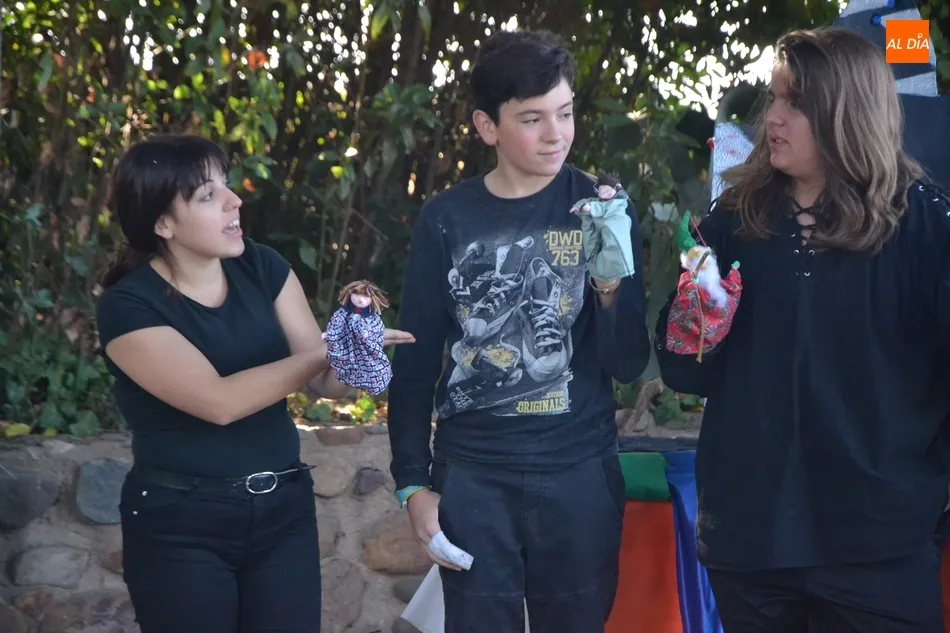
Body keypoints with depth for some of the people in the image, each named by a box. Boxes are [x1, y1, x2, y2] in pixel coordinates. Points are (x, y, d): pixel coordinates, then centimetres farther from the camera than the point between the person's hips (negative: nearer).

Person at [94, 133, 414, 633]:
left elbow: (328, 382, 0)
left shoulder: (261, 268, 3)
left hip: (283, 509, 4)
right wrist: (328, 349, -21)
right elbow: (219, 401, -24)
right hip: (181, 525, -4)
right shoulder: (127, 307, -13)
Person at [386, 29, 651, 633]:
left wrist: (611, 279, -20)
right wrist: (413, 482, 1)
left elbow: (629, 365, -3)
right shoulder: (447, 219, -1)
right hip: (471, 474, 0)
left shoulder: (602, 208, -1)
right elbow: (416, 362, 5)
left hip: (580, 473, 0)